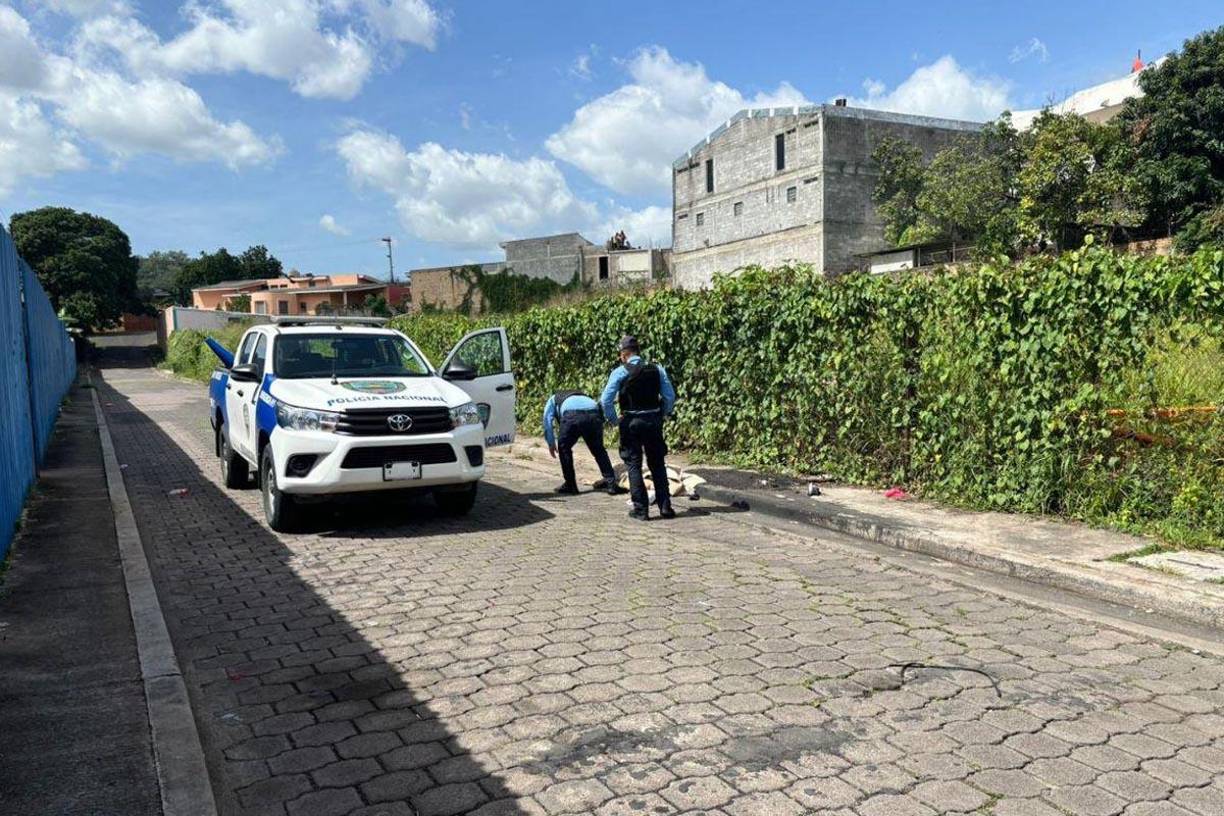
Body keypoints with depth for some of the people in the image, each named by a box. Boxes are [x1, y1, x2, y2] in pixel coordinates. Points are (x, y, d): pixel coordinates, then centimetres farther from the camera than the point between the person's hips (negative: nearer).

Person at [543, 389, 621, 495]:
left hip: (572, 417, -4)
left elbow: (547, 420, 19)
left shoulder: (552, 400, 36)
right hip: (594, 414, 4)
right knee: (599, 449, 21)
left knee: (564, 447, 18)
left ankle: (570, 485, 19)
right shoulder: (581, 396, 46)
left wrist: (551, 443, 20)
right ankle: (611, 482, 17)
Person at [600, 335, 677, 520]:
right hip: (654, 420, 3)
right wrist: (663, 415, 15)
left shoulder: (620, 372, -8)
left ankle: (641, 509, 6)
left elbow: (605, 400, -11)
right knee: (657, 464, 13)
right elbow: (670, 396, 2)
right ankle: (665, 506, 13)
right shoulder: (657, 369, 1)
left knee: (634, 465, 7)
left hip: (631, 422, -3)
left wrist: (613, 419, 3)